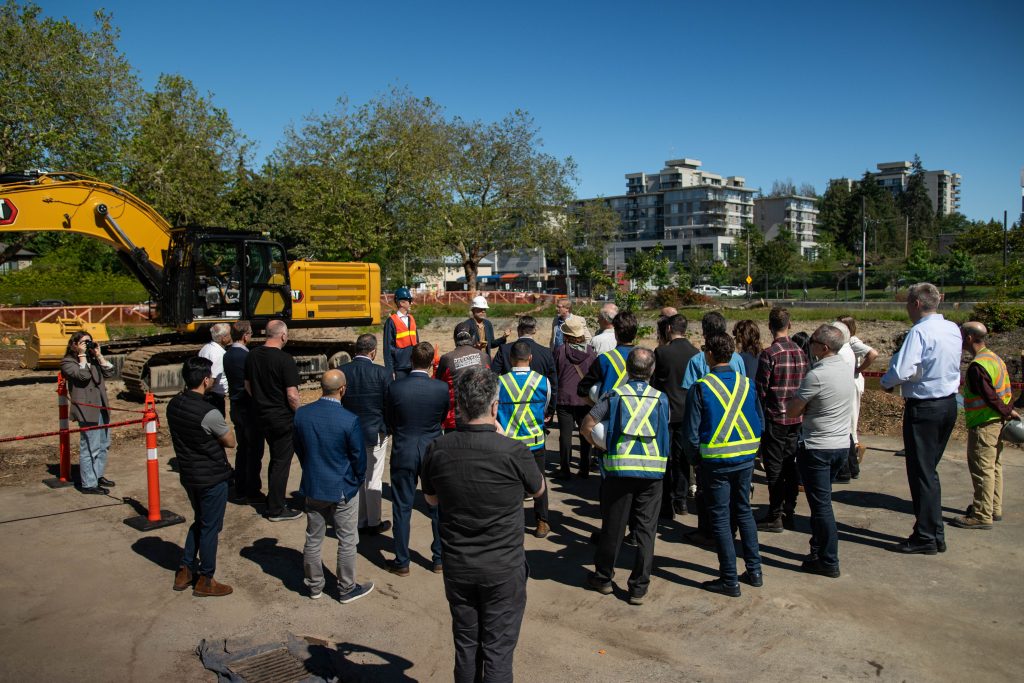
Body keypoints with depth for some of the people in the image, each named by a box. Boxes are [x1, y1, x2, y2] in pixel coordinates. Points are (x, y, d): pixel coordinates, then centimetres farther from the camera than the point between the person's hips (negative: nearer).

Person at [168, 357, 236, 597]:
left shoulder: (173, 405, -3)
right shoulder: (209, 413, -26)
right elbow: (231, 442, -12)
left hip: (188, 475, 7)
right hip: (212, 478, -7)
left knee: (199, 521, 25)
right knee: (210, 528, 8)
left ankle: (185, 571, 30)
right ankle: (205, 581, 20)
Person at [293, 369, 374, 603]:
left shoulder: (301, 414, -10)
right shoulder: (350, 420, -24)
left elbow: (298, 448, 4)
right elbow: (359, 458, -13)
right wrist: (358, 479, 7)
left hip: (312, 487, 5)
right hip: (343, 489, -4)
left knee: (313, 539, 18)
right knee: (347, 541, 12)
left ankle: (315, 586, 33)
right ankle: (346, 589, 24)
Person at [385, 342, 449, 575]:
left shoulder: (395, 388, -14)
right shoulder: (442, 388, -13)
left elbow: (389, 422, 0)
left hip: (403, 453, -1)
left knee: (402, 508, 11)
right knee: (438, 507, 15)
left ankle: (402, 562, 20)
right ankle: (439, 558, 25)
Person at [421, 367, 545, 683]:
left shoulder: (437, 450, -13)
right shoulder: (514, 452, -23)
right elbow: (538, 490, 0)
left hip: (457, 568, 3)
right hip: (504, 569, -3)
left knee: (465, 647, 20)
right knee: (498, 651, 11)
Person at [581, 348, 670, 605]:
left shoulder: (614, 395, 0)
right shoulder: (661, 399, 5)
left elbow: (586, 427, -4)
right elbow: (663, 431, 15)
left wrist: (603, 445, 10)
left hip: (619, 469, -1)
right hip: (652, 470, 1)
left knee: (612, 526, 11)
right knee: (645, 530, 8)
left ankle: (603, 577, 26)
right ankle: (639, 587, 13)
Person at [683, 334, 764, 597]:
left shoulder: (701, 388, -13)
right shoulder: (747, 384, 1)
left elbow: (692, 432, -11)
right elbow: (759, 424, 7)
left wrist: (695, 458, 3)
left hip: (715, 463, -5)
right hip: (745, 460, 5)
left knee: (720, 519, 5)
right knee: (744, 511, 19)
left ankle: (729, 580, 11)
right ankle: (754, 571, 26)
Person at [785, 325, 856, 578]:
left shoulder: (817, 375, -21)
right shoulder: (845, 368, 6)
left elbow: (792, 410, -16)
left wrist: (794, 400, 4)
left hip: (818, 448, -8)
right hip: (842, 444, 8)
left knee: (821, 504, 0)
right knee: (821, 500, 20)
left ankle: (829, 562, 7)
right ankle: (818, 548, 29)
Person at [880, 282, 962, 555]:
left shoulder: (920, 332, -20)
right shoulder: (954, 329, 6)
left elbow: (900, 371, -27)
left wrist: (886, 382, -6)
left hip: (923, 409, -8)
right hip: (949, 403, 8)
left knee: (921, 472, 1)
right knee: (929, 470, 18)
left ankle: (926, 538, 8)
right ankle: (935, 534, 24)